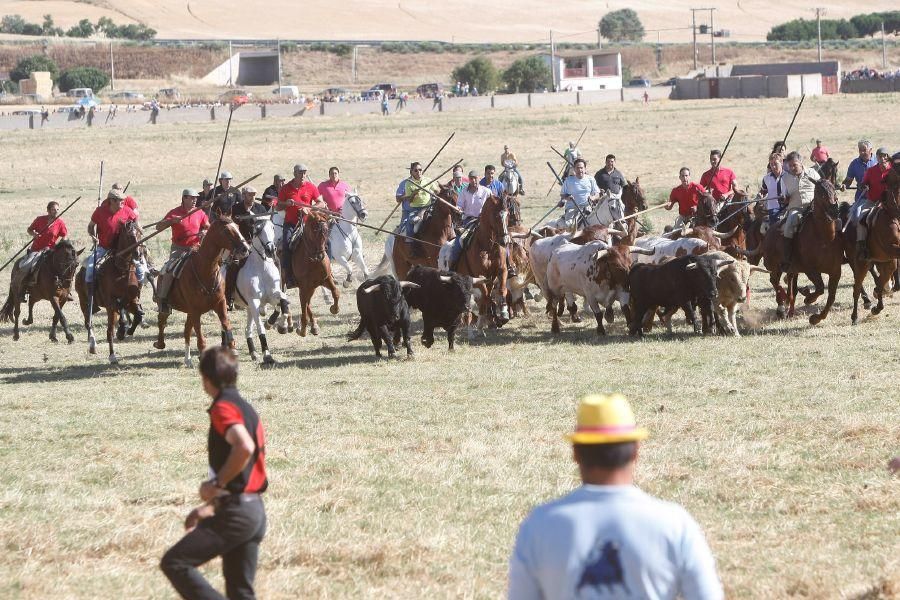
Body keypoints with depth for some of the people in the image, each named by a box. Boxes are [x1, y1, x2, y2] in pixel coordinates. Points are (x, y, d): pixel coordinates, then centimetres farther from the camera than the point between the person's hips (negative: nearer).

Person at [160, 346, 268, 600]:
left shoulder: (223, 408, -10)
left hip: (235, 513, -9)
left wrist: (216, 484, -18)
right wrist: (211, 507, 27)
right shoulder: (246, 409, 19)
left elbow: (244, 447, -30)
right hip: (255, 511, 9)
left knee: (174, 562, -8)